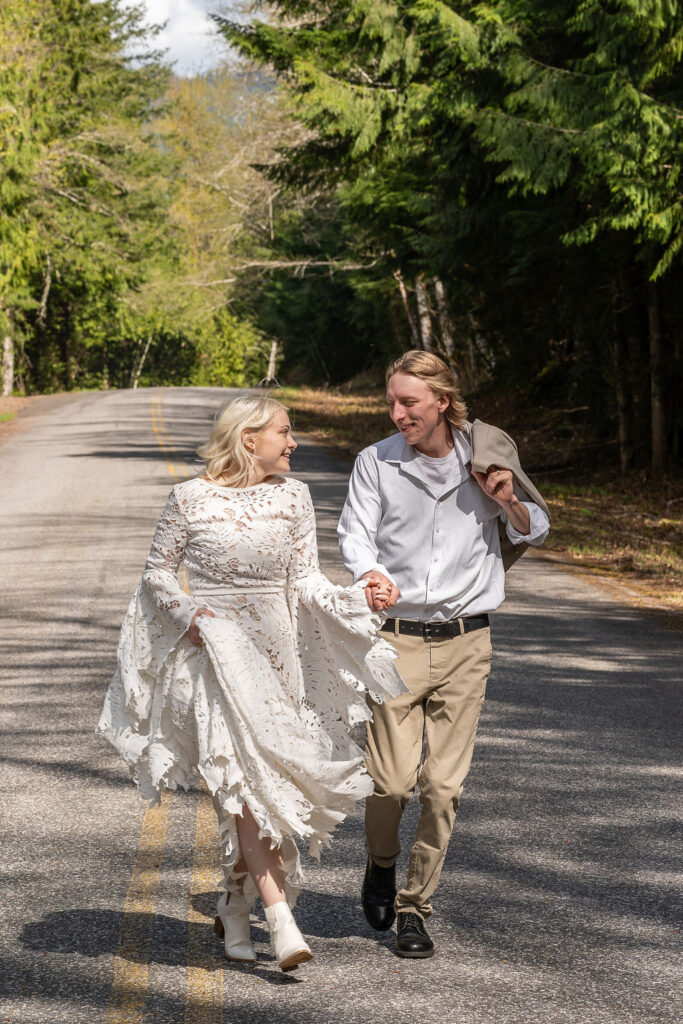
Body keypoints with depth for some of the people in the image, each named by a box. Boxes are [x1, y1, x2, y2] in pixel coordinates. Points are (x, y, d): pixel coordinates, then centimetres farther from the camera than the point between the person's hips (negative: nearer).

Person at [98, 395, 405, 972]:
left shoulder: (293, 496, 5)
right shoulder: (190, 499, -4)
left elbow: (306, 580, 3)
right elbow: (158, 572, 5)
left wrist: (355, 600, -15)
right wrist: (188, 613, -12)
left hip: (274, 651, 4)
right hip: (213, 652, -4)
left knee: (253, 783, 6)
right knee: (243, 778, -16)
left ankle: (235, 910, 25)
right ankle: (281, 922, -21)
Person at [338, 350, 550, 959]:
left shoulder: (485, 457, 4)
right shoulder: (377, 462, 1)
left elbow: (535, 532, 15)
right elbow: (355, 533, -5)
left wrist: (510, 504, -8)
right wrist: (371, 575, -27)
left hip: (466, 640, 1)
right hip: (396, 637, -1)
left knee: (443, 783, -1)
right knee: (391, 778, -9)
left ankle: (415, 905, 15)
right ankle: (382, 863, 24)